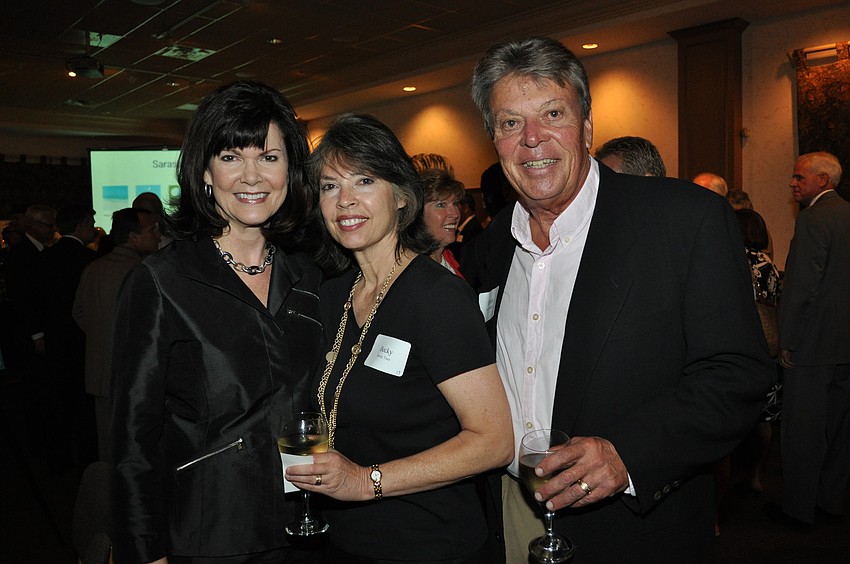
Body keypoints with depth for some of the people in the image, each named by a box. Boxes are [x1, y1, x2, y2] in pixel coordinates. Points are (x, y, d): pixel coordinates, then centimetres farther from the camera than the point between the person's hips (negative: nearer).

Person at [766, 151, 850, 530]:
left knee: (802, 431, 2)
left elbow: (801, 285, -20)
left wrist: (787, 341, -13)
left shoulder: (812, 219, -15)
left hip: (813, 343, -8)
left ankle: (799, 509, 12)